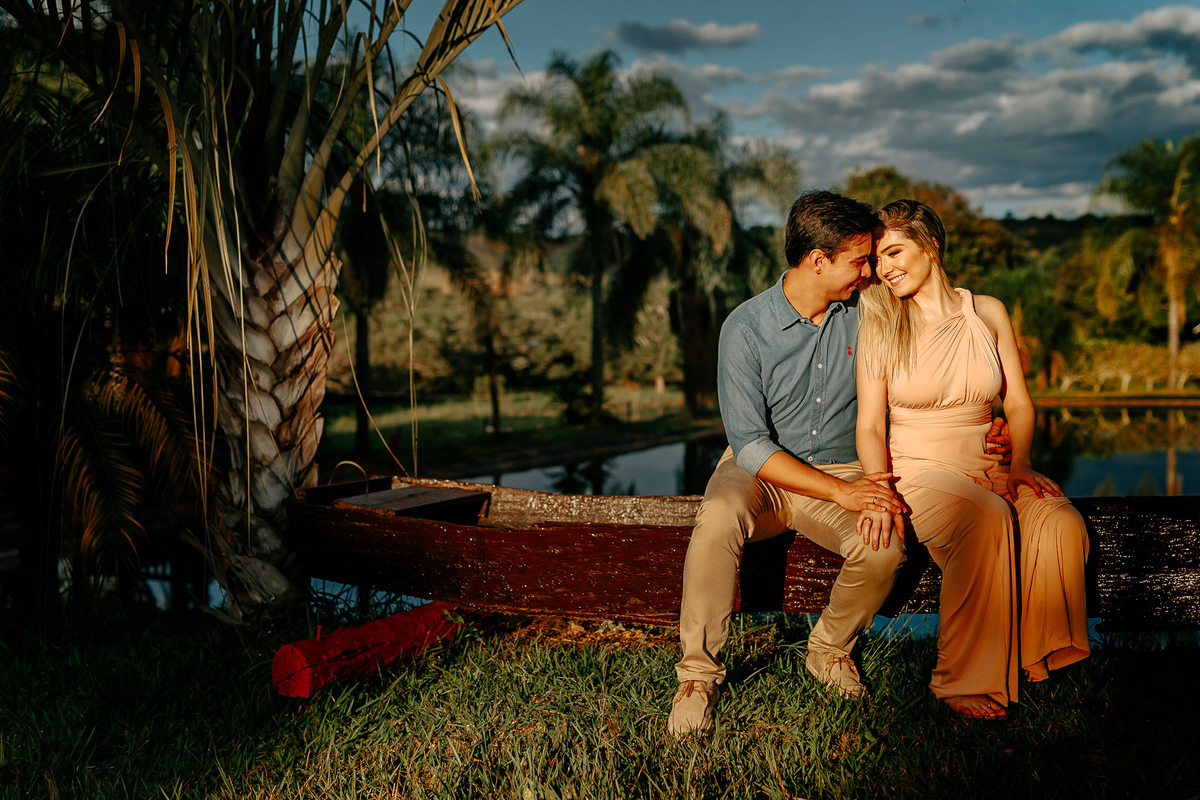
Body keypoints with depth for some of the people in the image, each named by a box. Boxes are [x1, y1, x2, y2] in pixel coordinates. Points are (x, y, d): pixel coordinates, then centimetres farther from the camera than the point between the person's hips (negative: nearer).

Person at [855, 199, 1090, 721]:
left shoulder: (988, 313, 9)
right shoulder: (877, 324, 2)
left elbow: (1019, 406, 10)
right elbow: (869, 425, -1)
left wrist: (1016, 465, -9)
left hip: (990, 465, 3)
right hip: (921, 471, -3)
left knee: (1062, 523, -27)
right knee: (987, 520, -35)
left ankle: (1043, 658, -12)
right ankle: (963, 679, -26)